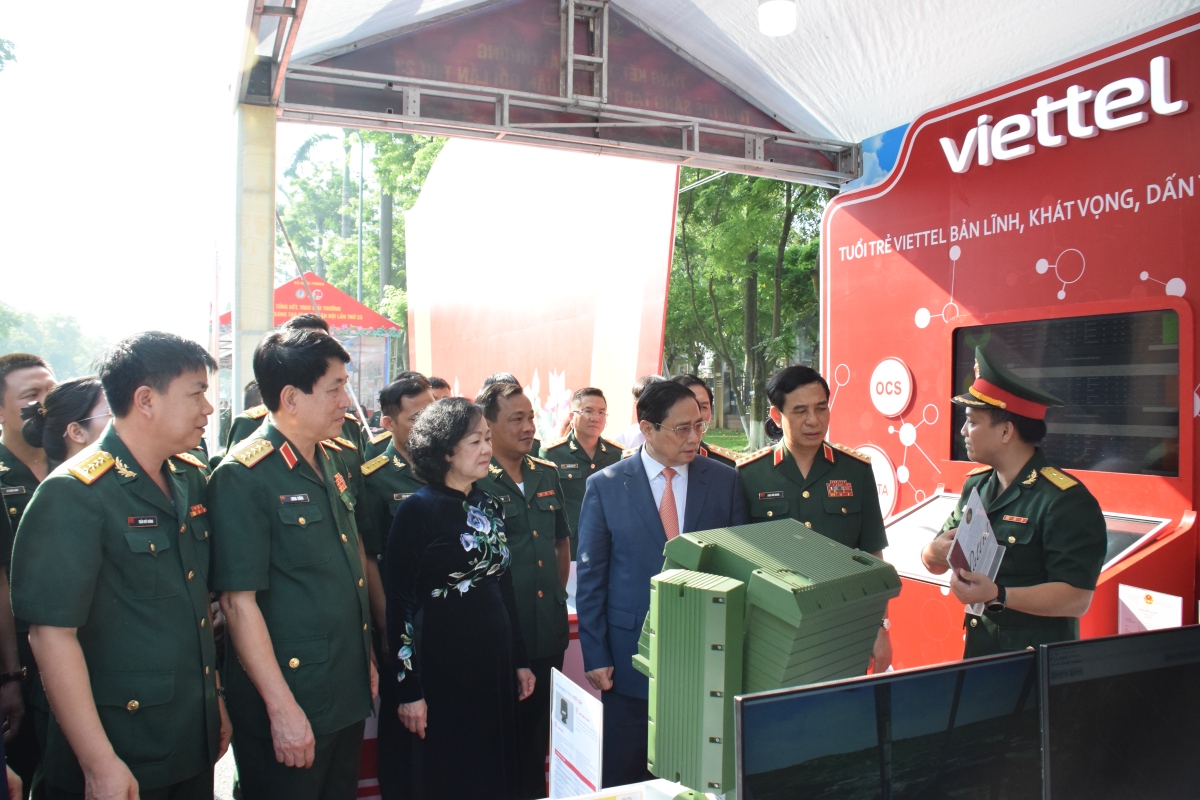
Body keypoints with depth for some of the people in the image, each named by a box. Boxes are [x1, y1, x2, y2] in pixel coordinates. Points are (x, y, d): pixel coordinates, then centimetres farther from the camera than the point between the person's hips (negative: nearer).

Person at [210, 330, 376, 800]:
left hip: (349, 693, 8)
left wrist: (367, 660, 15)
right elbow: (239, 601, -19)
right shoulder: (243, 478, -17)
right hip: (288, 700, -7)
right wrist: (282, 708, -19)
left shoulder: (331, 463, 7)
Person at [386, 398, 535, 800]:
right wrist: (409, 688, -12)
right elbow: (399, 602, -11)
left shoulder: (491, 506, 6)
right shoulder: (417, 511, -11)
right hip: (441, 664, -5)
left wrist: (520, 659, 13)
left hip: (496, 658, 6)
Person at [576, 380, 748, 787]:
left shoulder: (725, 481, 0)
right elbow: (590, 577, -1)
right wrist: (595, 655, -4)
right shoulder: (605, 486, -3)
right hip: (632, 652, -1)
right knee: (625, 775, 12)